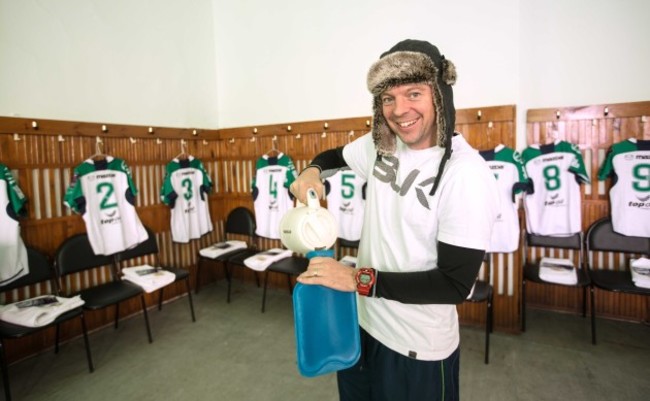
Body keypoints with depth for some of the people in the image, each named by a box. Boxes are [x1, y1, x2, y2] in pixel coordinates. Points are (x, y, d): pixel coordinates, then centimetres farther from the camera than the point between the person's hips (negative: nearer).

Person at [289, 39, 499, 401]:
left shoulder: (467, 173, -23)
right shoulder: (381, 145, -5)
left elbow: (455, 284, -23)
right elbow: (337, 156, 16)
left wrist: (359, 280, -25)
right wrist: (312, 171, -7)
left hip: (418, 347, -5)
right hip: (361, 322, 6)